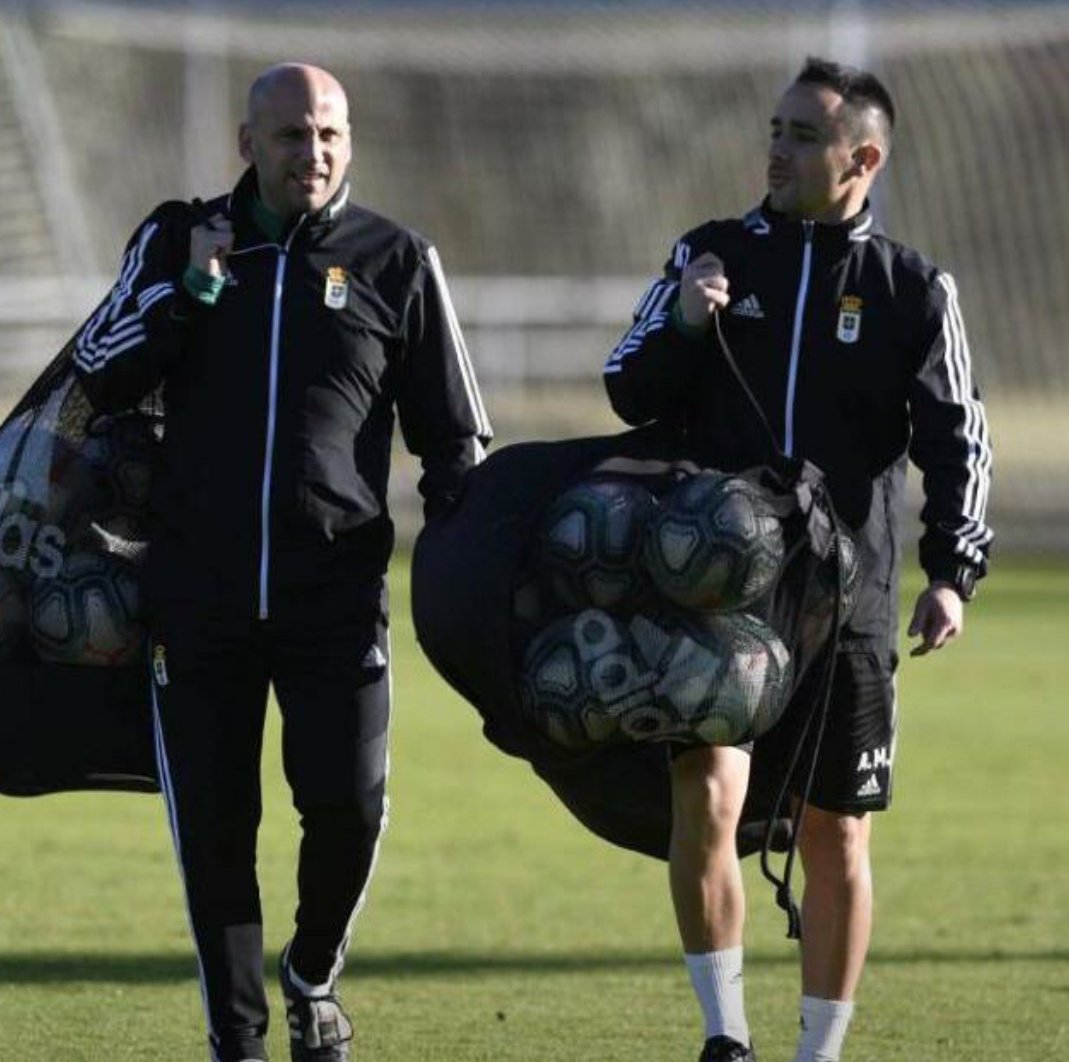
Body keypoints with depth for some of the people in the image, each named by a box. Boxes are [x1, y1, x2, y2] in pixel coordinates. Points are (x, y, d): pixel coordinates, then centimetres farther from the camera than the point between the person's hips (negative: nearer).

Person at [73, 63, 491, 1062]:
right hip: (196, 594, 1)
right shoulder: (177, 241, 8)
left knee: (347, 805, -10)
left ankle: (313, 977, 19)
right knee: (213, 823, 3)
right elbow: (99, 375, 0)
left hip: (336, 595, -1)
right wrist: (186, 291, -13)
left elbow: (453, 436, 10)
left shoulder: (395, 262, 5)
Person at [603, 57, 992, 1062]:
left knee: (835, 838, 6)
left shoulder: (914, 290, 3)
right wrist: (681, 327, -13)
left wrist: (950, 572, -11)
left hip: (846, 602, 0)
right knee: (706, 792, -18)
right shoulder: (710, 254, 6)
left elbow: (957, 443, 2)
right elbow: (632, 397, 7)